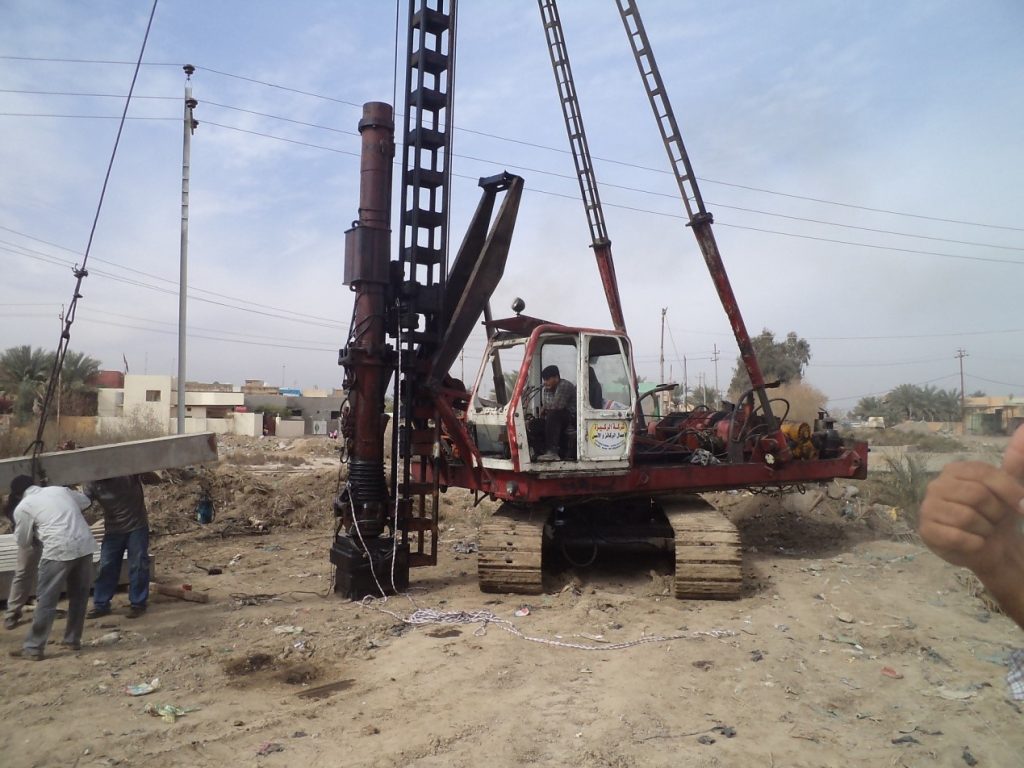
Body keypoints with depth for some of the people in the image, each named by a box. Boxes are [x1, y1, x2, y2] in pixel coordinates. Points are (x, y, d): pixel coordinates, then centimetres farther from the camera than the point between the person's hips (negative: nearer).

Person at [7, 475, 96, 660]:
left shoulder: (23, 507, 5)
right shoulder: (59, 489, 18)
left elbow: (23, 541, 14)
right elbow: (85, 500, 35)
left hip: (59, 551, -5)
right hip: (85, 545, 5)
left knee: (46, 601, 6)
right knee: (79, 596, 17)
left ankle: (33, 648, 13)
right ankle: (73, 640, 28)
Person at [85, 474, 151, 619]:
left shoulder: (128, 472, -17)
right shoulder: (93, 485, -7)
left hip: (137, 527, -3)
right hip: (112, 530, 4)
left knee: (137, 566, 2)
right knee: (106, 567, 8)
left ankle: (138, 603, 13)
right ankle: (101, 604, 21)